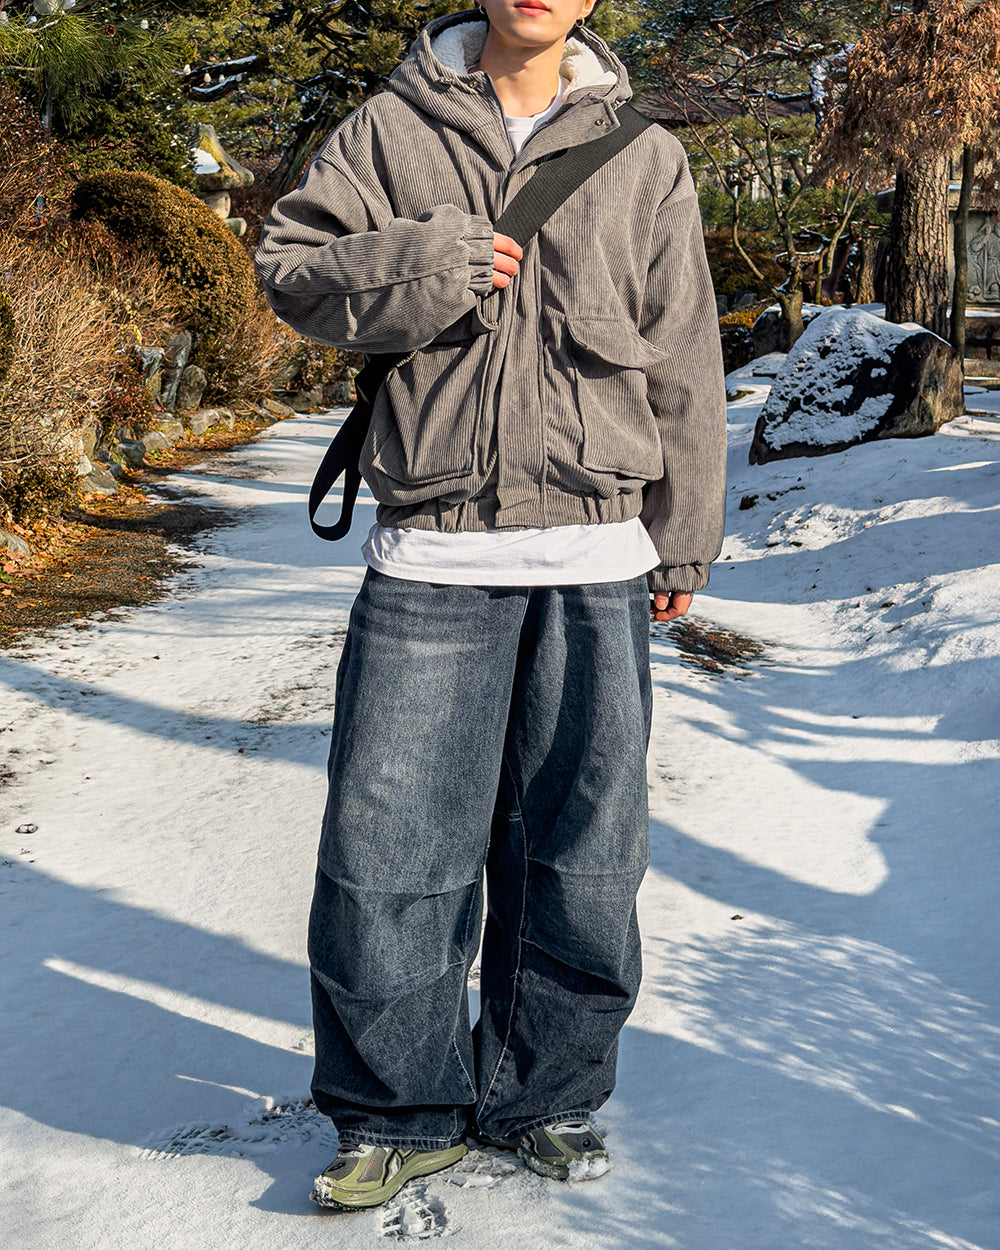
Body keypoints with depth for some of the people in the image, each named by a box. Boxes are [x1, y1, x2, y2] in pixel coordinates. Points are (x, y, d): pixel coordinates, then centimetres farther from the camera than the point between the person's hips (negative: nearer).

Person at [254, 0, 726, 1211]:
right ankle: (403, 1111, 18)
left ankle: (539, 1097, 26)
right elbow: (287, 262, 8)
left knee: (579, 848, 7)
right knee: (386, 844, -1)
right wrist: (410, 269, -11)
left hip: (596, 560, 1)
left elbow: (683, 362, 12)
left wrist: (679, 543, 11)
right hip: (430, 556, -1)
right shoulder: (392, 128, 8)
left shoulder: (644, 155, 10)